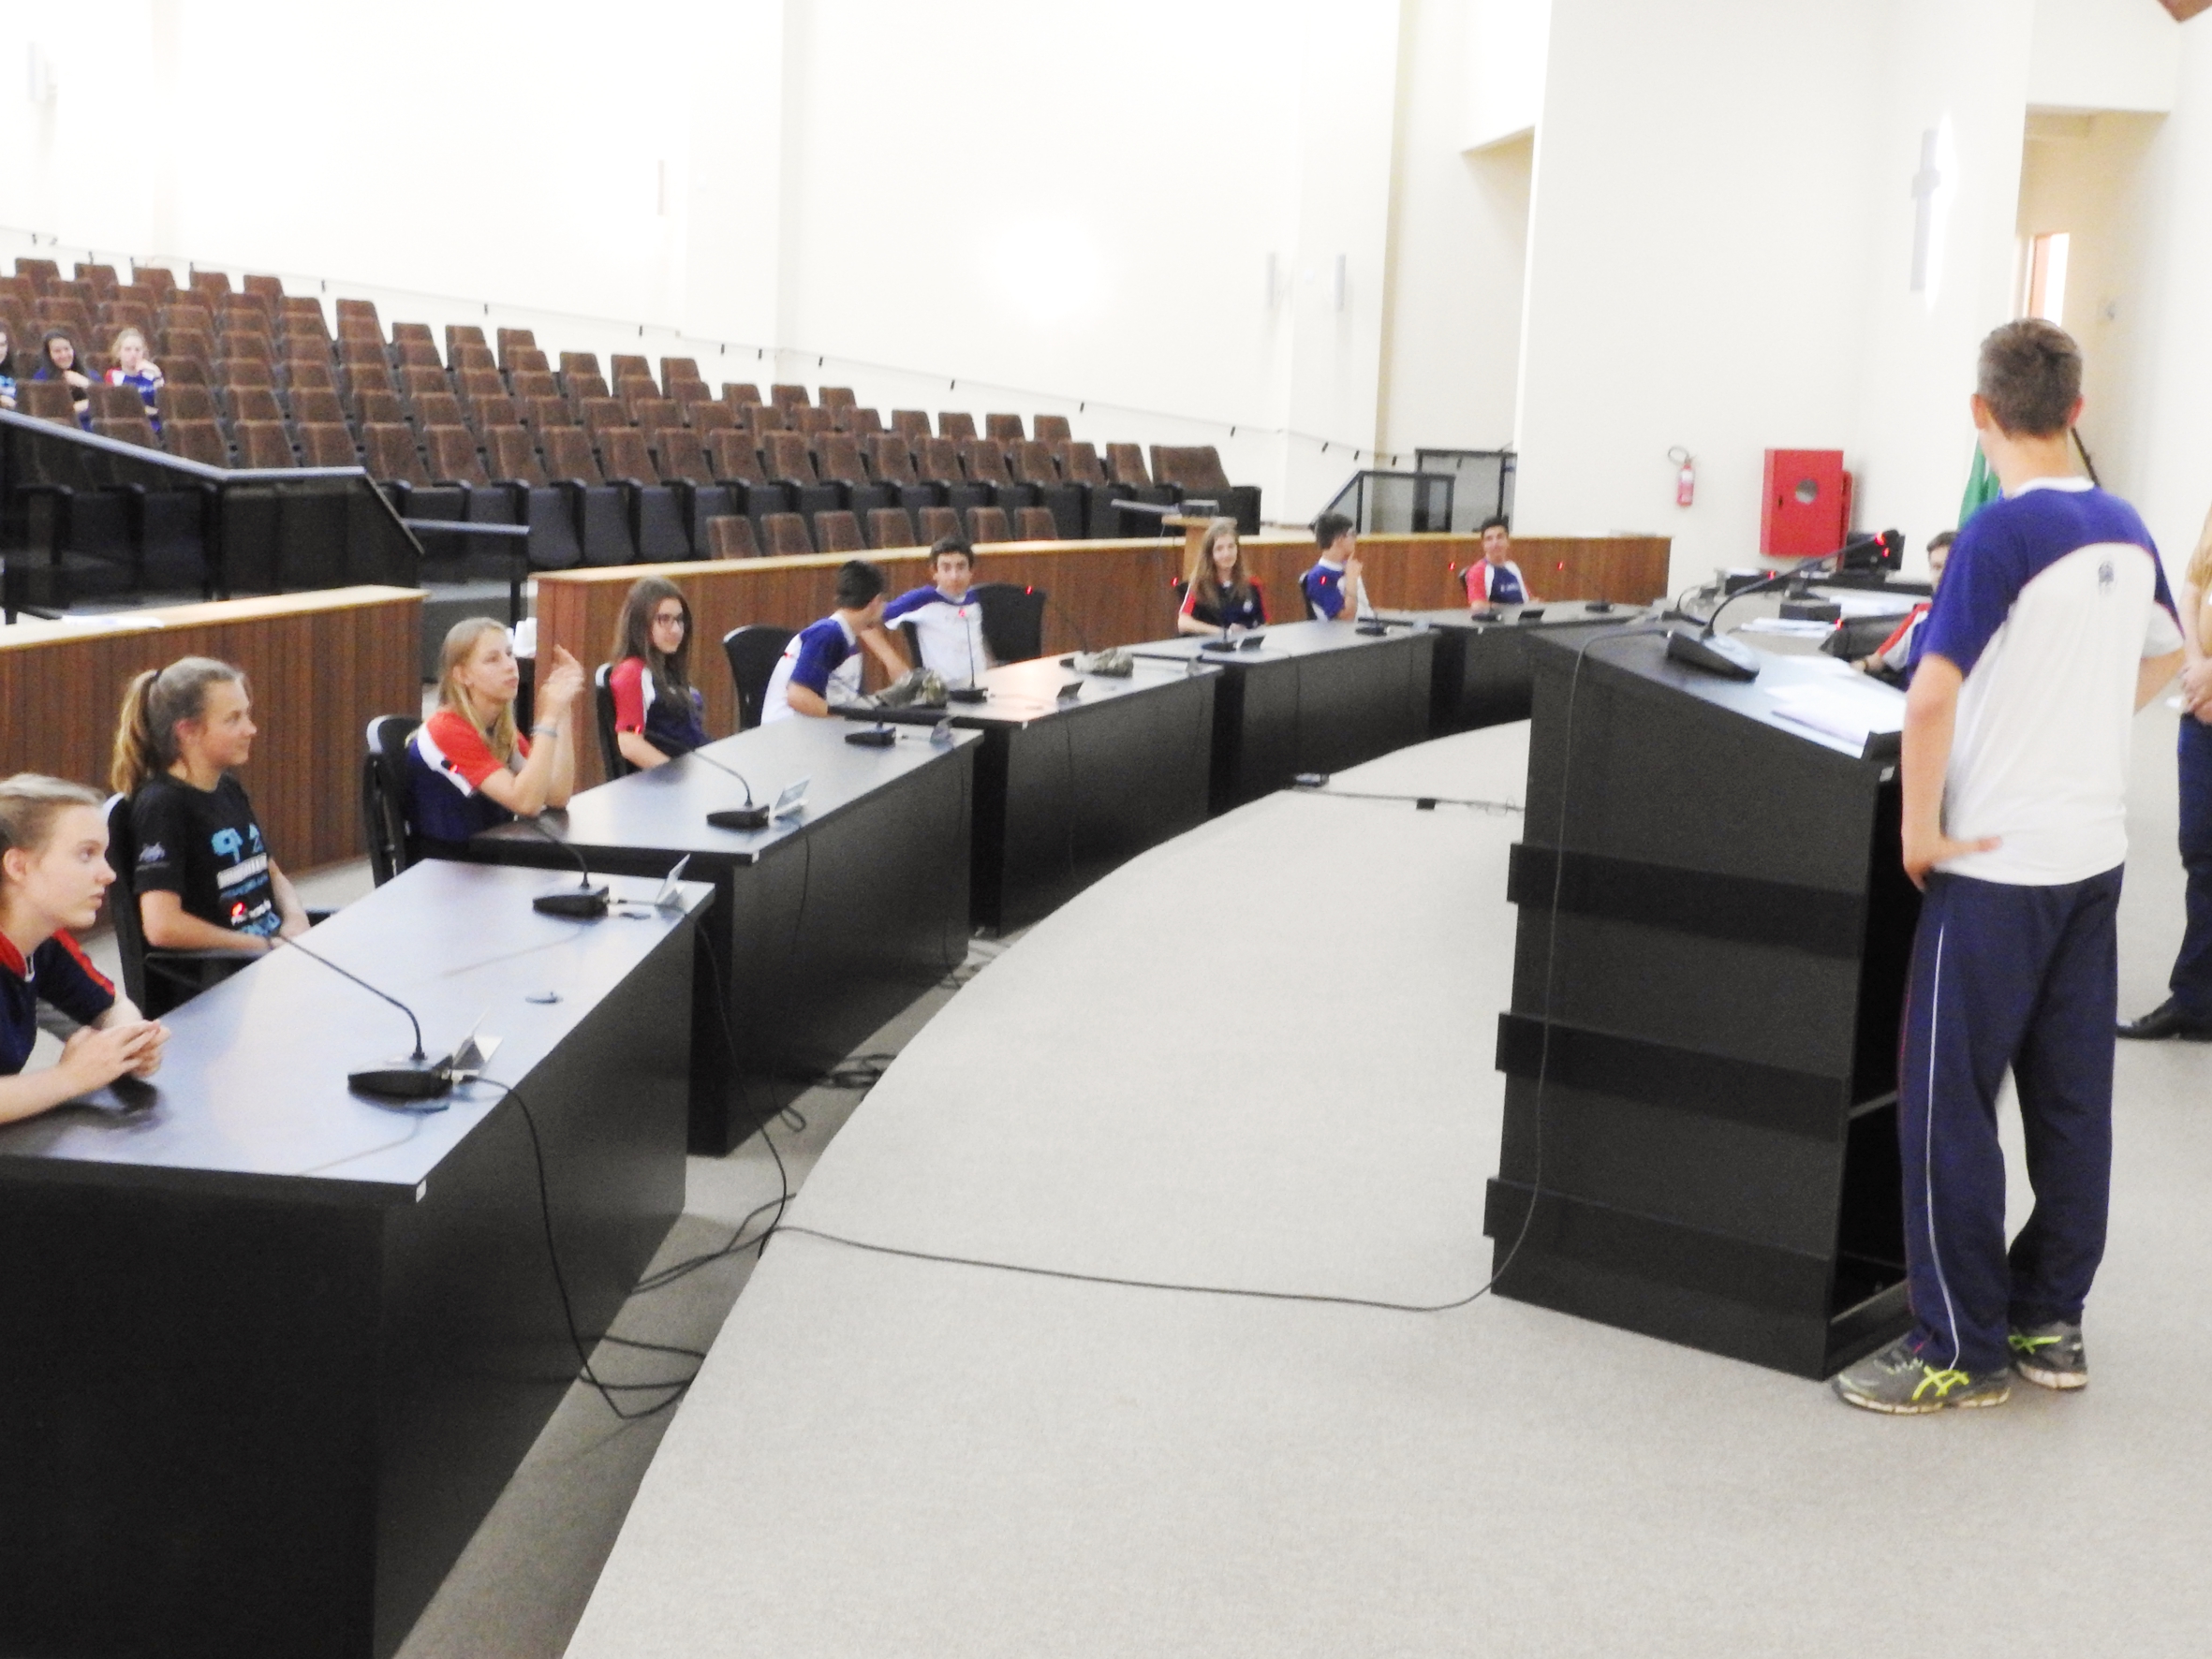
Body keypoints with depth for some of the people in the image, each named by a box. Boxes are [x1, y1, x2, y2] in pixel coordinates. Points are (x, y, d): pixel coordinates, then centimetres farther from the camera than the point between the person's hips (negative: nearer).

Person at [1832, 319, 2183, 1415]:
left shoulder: (2002, 533, -16)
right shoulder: (2125, 530, 7)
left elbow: (1930, 699, -25)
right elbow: (2164, 657, 24)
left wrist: (1921, 829, -15)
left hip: (1997, 862, -8)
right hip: (2095, 852, 8)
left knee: (1947, 1102, 1)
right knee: (2070, 1098, 13)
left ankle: (1963, 1351, 7)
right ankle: (2051, 1324, 24)